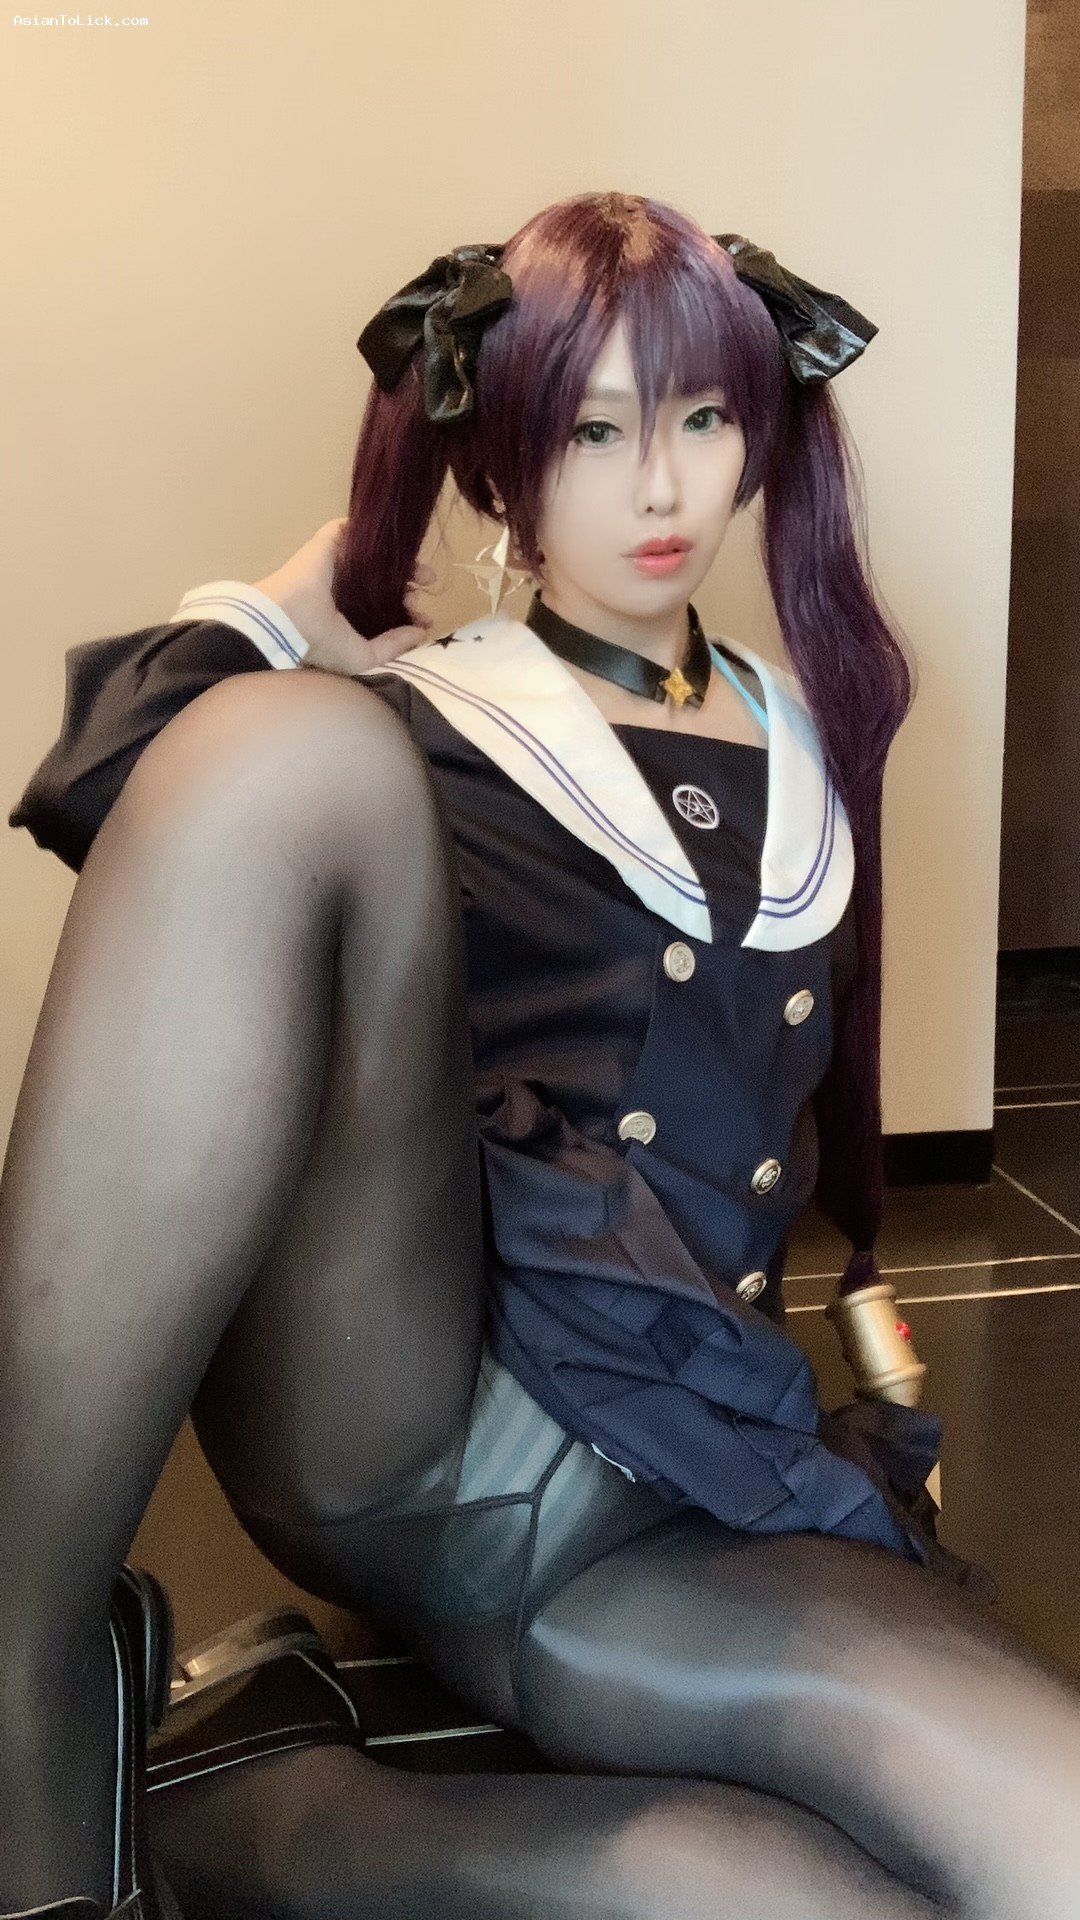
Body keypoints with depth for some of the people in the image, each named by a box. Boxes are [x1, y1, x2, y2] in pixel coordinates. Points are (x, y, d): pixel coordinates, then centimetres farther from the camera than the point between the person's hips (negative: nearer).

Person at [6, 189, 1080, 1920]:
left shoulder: (804, 744, 22)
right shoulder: (402, 724, 11)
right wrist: (307, 582, 6)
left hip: (665, 1488, 4)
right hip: (375, 1425, -3)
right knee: (296, 748, -28)